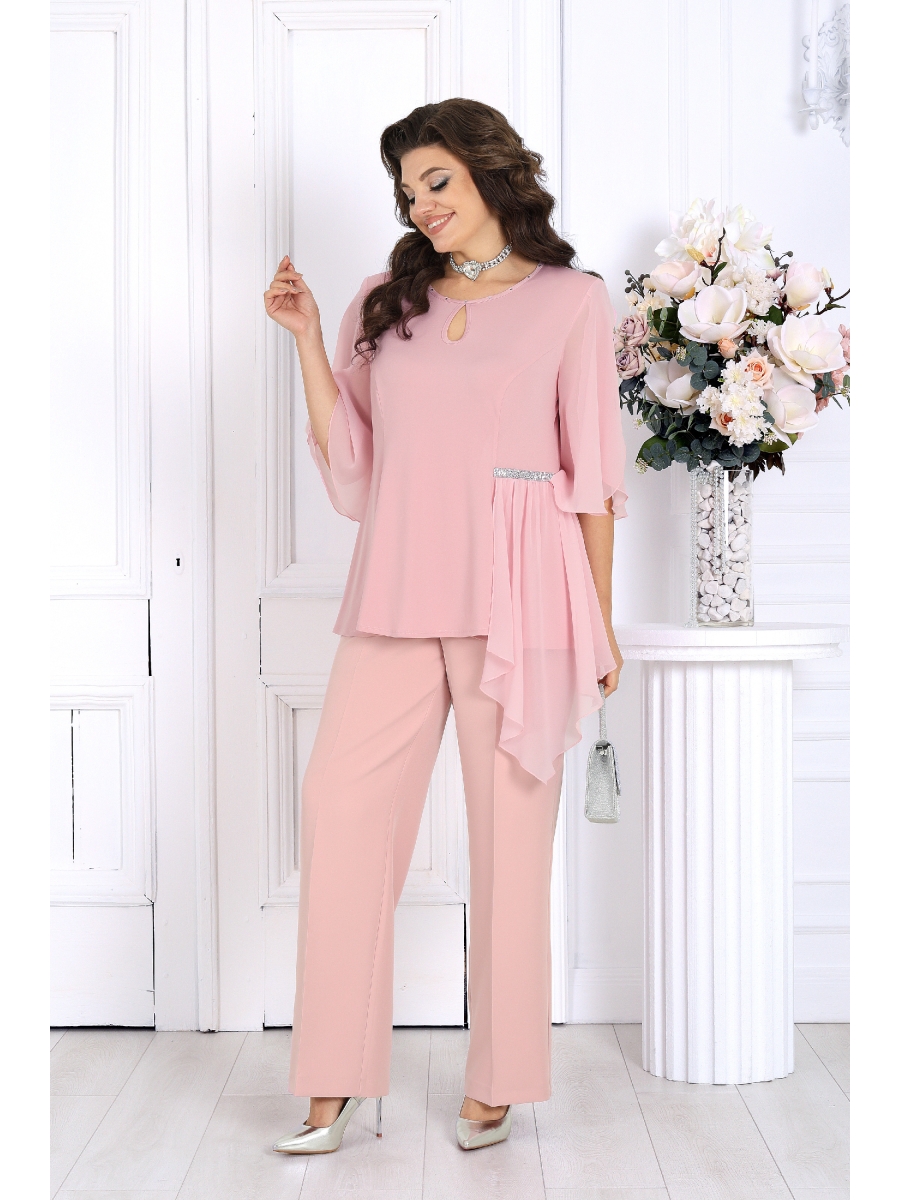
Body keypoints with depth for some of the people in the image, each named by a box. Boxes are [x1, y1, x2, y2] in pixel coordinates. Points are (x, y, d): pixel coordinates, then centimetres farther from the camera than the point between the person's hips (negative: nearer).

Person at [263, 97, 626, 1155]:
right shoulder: (386, 303, 16)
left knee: (509, 828, 0)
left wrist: (600, 623, 4)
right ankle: (334, 1084, 4)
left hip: (517, 594, -3)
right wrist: (307, 343, 4)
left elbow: (593, 474, 5)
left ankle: (495, 1084, 12)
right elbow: (349, 465, 11)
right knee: (341, 807, -5)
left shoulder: (571, 301, 7)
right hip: (396, 592, 3)